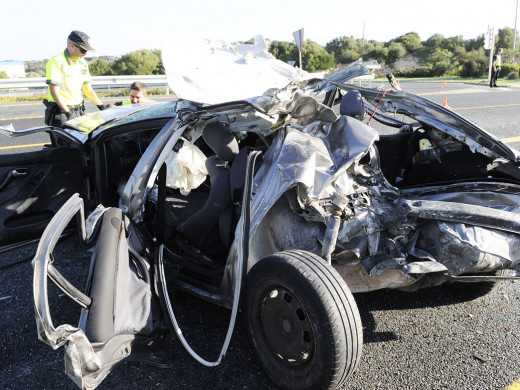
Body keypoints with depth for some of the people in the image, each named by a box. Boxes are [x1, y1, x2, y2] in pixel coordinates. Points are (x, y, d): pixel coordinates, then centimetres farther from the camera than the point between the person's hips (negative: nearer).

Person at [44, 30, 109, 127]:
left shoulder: (83, 63, 14)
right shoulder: (56, 62, -9)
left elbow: (88, 89, 20)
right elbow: (54, 92, -14)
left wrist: (102, 107, 12)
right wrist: (68, 113, -21)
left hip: (79, 112, 7)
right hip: (60, 111, -7)